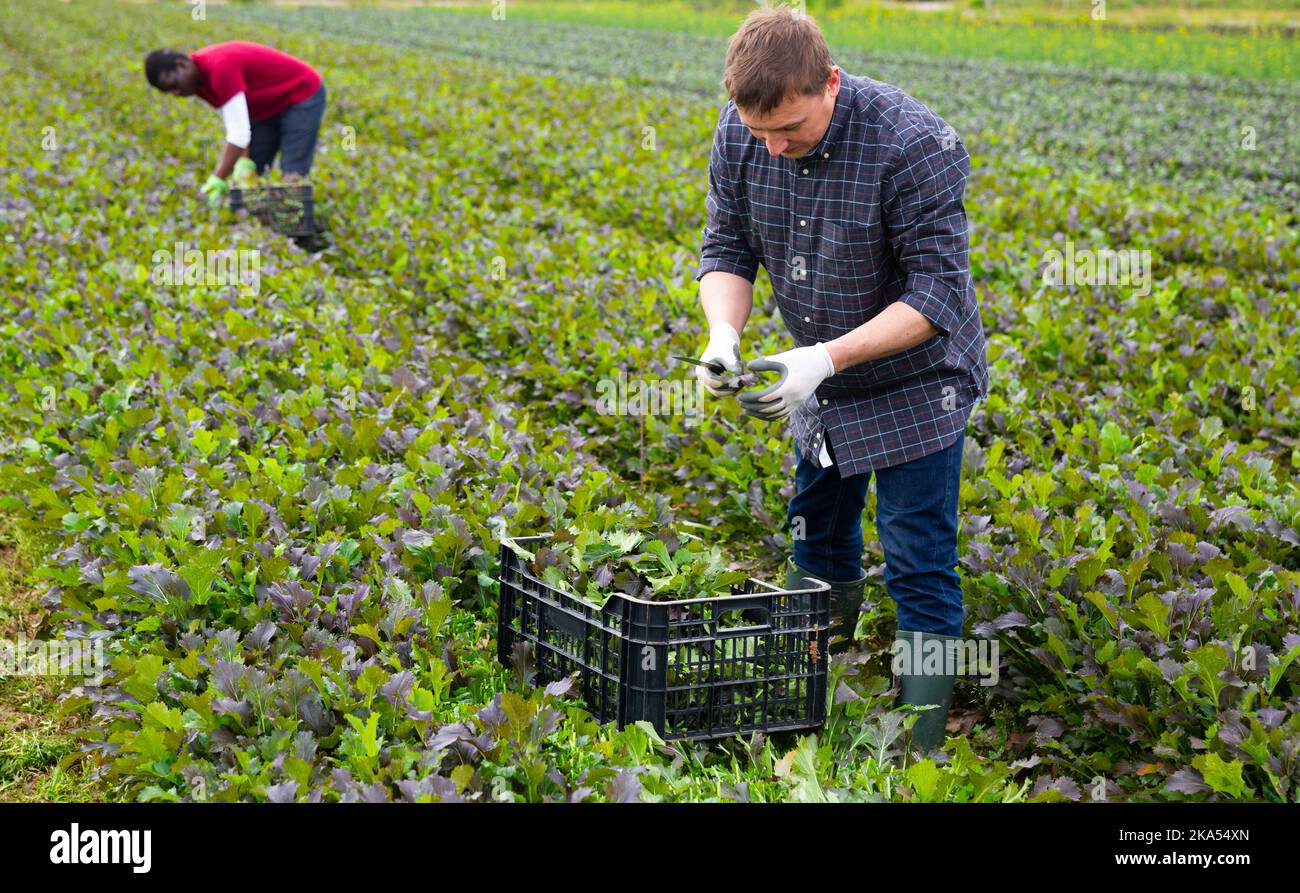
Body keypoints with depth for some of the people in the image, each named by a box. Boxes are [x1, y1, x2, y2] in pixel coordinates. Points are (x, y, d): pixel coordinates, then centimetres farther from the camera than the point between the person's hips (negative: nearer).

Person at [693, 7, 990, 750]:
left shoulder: (914, 146, -32)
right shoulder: (741, 134, -14)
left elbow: (936, 292, -29)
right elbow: (728, 247, -3)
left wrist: (826, 358, -37)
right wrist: (724, 334, -24)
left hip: (915, 388, -6)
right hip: (822, 385, 6)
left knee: (921, 574, 0)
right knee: (818, 545, 21)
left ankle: (920, 748, 11)